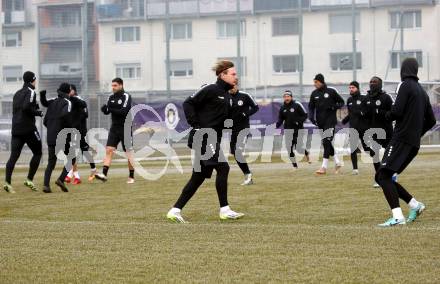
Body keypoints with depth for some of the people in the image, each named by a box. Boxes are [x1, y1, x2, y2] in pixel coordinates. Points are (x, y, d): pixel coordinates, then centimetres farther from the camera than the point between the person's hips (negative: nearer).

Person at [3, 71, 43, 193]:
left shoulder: (17, 93, 19)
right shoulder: (30, 92, -5)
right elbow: (26, 107, -20)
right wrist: (38, 112, -6)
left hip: (16, 128, 7)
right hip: (28, 128, -7)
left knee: (14, 155, -1)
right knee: (37, 153, 9)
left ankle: (8, 182, -16)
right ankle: (29, 179, 1)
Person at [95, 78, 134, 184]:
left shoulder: (126, 96, -8)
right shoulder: (111, 98, 10)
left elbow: (124, 111, -19)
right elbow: (107, 111, 6)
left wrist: (112, 109, -24)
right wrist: (104, 109, -16)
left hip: (125, 128, -5)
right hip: (114, 127, 5)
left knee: (129, 152, 1)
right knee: (109, 149, -8)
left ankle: (131, 177, 10)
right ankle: (104, 174, -15)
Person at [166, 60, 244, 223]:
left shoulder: (227, 96, 17)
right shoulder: (211, 90, -8)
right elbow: (188, 104, -11)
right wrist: (195, 125, -16)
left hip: (213, 140, 9)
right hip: (203, 137, -9)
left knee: (198, 178, 8)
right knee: (223, 168, -13)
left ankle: (175, 210, 11)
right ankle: (224, 210, -7)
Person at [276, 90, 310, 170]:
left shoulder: (297, 105, -7)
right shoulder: (282, 108, 6)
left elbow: (305, 115, -4)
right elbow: (280, 119, 10)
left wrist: (299, 121, -19)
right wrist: (277, 125, -9)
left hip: (298, 129, -4)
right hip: (288, 129, 4)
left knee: (299, 148, -6)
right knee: (289, 148, -3)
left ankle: (306, 153, 30)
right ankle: (295, 165, 11)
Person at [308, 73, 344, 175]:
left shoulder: (331, 92, -3)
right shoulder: (314, 94, 9)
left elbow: (341, 102, 5)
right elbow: (311, 107, 13)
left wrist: (334, 107, -13)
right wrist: (311, 117, -4)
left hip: (330, 120, -5)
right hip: (320, 122, 5)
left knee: (327, 142, -13)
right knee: (327, 143, 9)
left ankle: (324, 167, -15)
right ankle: (337, 162, 24)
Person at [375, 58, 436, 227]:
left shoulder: (405, 86, -6)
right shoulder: (422, 92, 19)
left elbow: (397, 111, -16)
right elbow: (431, 121, 21)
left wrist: (387, 115, 5)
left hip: (401, 140, -8)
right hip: (414, 144, 8)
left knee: (384, 176, -14)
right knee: (383, 177, 13)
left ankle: (397, 217, -27)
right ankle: (415, 205, 11)